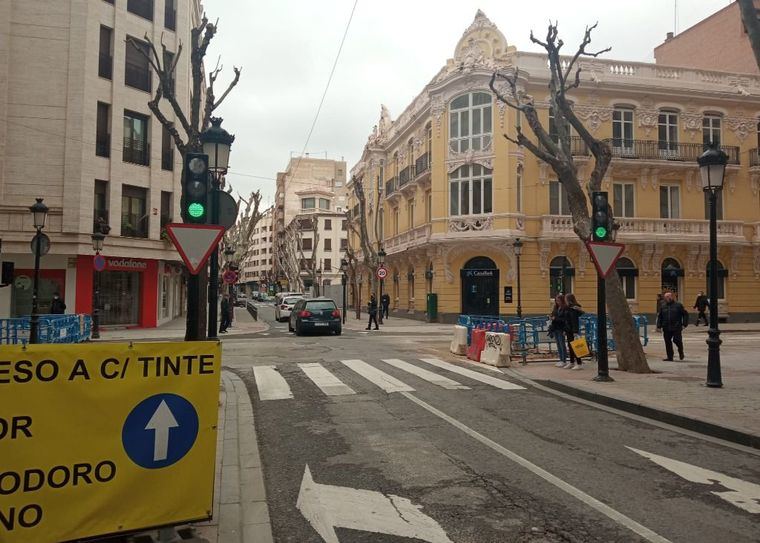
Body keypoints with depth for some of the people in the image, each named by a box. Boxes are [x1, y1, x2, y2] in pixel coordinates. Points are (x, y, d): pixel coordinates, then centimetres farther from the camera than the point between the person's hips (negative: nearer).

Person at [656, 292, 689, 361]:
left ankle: (681, 352, 21)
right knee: (668, 342, 4)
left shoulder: (678, 305, 1)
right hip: (666, 329, 4)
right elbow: (659, 317, 17)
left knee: (676, 340, -9)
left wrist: (684, 324, -5)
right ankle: (670, 357, 12)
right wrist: (659, 326, 9)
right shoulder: (663, 306, 13)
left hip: (676, 327, -4)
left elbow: (685, 314, 3)